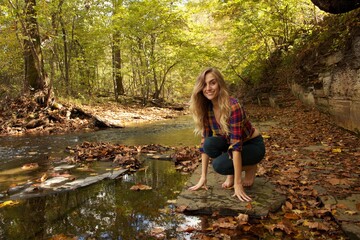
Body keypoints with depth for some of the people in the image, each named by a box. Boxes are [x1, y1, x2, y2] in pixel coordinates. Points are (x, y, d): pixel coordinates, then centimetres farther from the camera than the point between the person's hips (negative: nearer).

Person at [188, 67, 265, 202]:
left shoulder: (233, 106, -32)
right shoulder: (206, 108, -12)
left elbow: (236, 144, -35)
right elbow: (204, 142, -11)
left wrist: (238, 184, -35)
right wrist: (203, 178, -13)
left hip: (253, 145, -5)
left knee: (219, 165, -29)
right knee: (210, 143, -25)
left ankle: (251, 168, 1)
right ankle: (232, 173, 0)